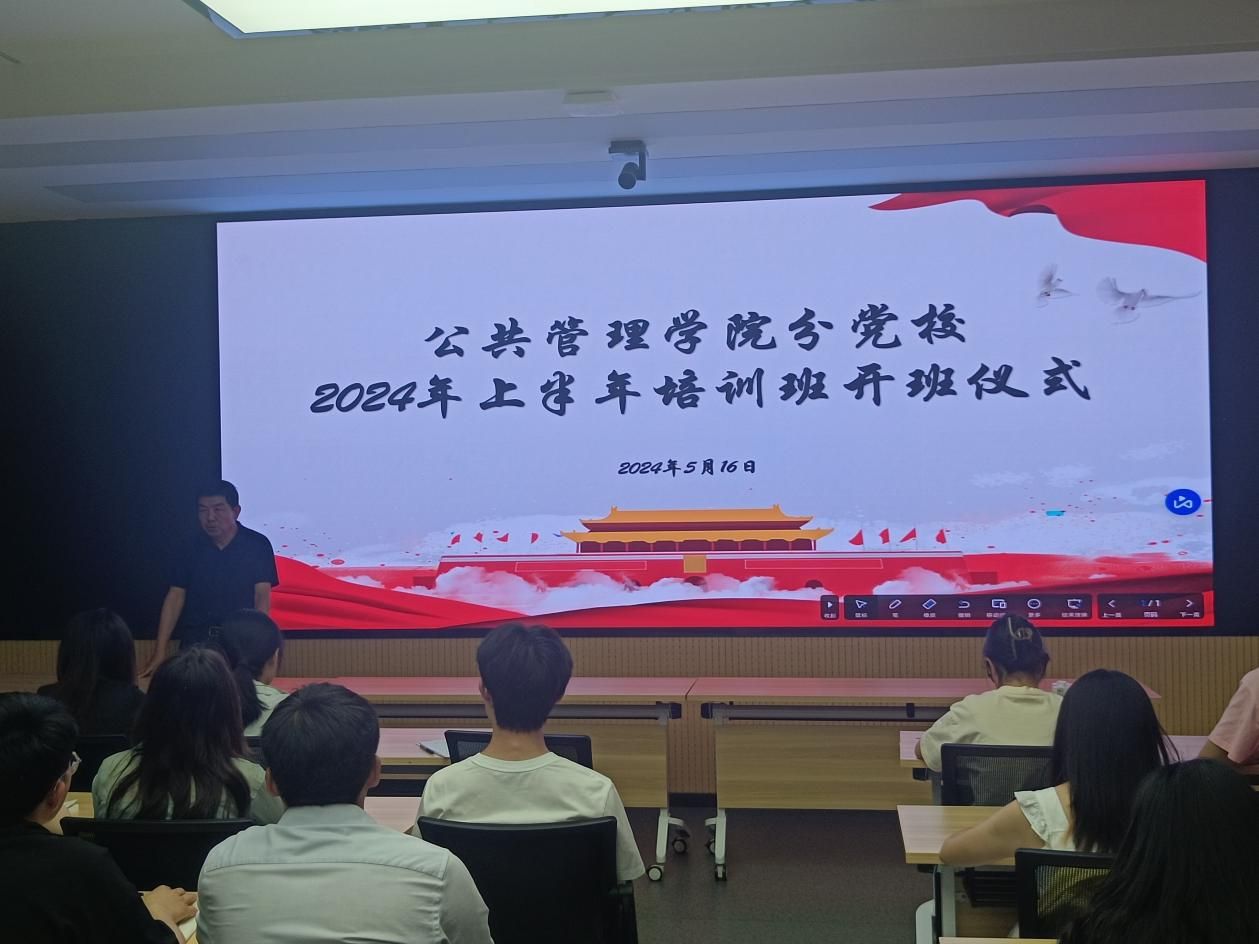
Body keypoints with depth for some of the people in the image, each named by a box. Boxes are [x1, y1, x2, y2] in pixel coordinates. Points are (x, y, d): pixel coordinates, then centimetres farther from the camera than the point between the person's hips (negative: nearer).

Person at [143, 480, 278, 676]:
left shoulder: (257, 546, -3)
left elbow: (262, 598, -6)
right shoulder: (191, 549, 5)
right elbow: (175, 598, 4)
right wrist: (160, 652, -3)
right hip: (195, 644, 2)